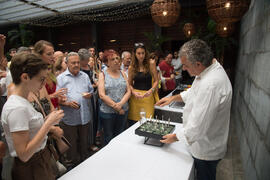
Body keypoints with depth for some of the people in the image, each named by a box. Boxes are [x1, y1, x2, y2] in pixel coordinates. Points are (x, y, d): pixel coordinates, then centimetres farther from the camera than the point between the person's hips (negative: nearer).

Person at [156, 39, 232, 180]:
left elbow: (198, 127, -33)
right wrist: (173, 97, 9)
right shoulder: (210, 68, -3)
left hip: (206, 151, -8)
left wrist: (175, 137, -18)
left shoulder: (211, 85, -37)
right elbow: (193, 92, 16)